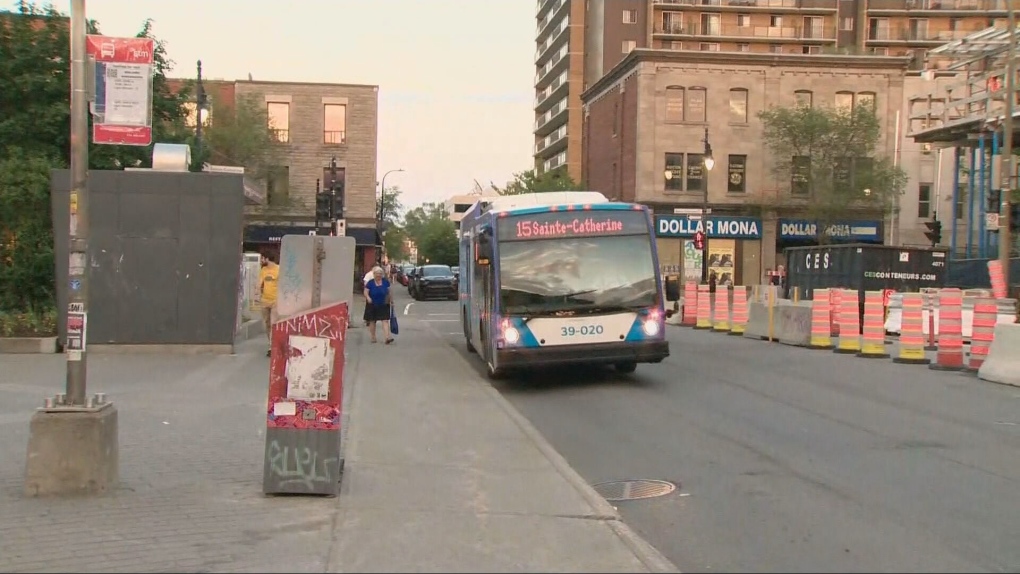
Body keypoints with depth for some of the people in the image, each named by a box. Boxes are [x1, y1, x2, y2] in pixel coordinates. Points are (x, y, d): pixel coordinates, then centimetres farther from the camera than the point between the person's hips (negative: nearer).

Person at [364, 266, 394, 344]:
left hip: (383, 305, 0)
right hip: (372, 305, 0)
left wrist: (391, 300, 12)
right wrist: (368, 297, -26)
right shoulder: (370, 283, -5)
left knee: (385, 320, -10)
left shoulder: (385, 282, 1)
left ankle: (387, 337, -18)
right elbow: (366, 292, -7)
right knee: (372, 321, 10)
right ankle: (373, 337, 23)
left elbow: (389, 291, 10)